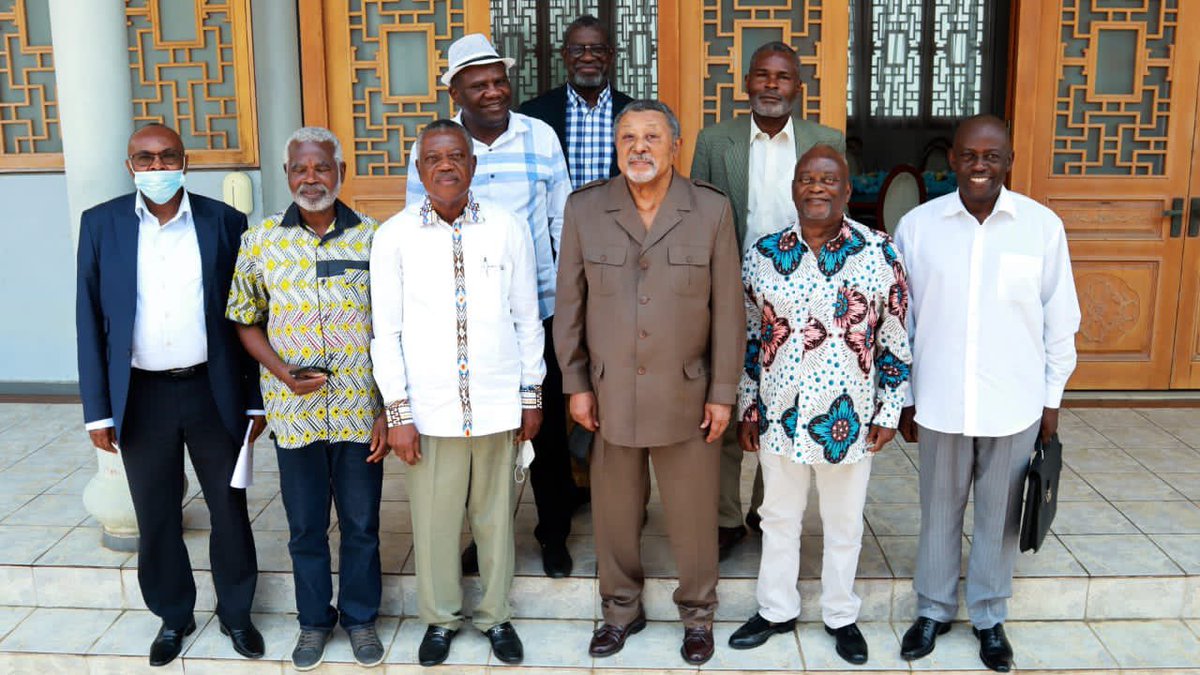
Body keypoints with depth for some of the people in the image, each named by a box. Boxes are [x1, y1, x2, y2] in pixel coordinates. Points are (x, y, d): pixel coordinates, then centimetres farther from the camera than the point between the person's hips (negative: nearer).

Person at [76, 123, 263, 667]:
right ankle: (173, 616, 33)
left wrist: (256, 399, 0)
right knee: (156, 517, 13)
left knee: (229, 509, 11)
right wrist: (97, 410, -2)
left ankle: (236, 612, 30)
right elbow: (90, 320, 1)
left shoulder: (224, 222, -3)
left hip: (212, 391, 0)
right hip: (141, 396, 1)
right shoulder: (101, 224, -1)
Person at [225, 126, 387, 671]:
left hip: (360, 412, 0)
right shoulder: (260, 242, -1)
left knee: (361, 524, 12)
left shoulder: (372, 237, -3)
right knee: (305, 526, 14)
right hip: (294, 412, 1)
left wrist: (389, 411, -3)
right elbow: (246, 322, 7)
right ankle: (314, 620, 34)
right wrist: (281, 370, -11)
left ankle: (360, 617, 32)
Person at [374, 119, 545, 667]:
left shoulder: (508, 229, -1)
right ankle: (440, 617, 33)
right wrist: (398, 412, -3)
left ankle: (495, 615, 33)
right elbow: (386, 330, -1)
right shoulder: (395, 236, -2)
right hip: (428, 407, 0)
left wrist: (532, 395, 7)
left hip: (497, 404, 1)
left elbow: (527, 319, 5)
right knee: (434, 519, 11)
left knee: (494, 517, 13)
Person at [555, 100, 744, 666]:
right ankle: (621, 609, 35)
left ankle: (698, 613, 33)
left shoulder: (711, 211, -4)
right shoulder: (584, 210, -2)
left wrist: (724, 393, -2)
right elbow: (570, 304, 4)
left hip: (685, 394, -1)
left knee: (693, 513, 10)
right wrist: (575, 383, 2)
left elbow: (728, 310, -2)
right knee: (614, 512, 14)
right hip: (609, 394, 1)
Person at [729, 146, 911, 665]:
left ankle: (841, 616, 36)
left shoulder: (879, 255, -8)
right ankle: (777, 610, 36)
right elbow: (750, 338, 5)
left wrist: (888, 413, -2)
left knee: (844, 523, 15)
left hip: (848, 420, -1)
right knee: (778, 517, 17)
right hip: (780, 415, 2)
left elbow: (895, 341, -2)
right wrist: (746, 410, 6)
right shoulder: (763, 255, -2)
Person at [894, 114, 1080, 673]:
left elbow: (1059, 320, 2)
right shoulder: (917, 225, -5)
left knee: (1000, 516, 14)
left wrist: (1051, 400, 4)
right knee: (939, 512, 15)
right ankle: (934, 610, 34)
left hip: (1015, 406, 0)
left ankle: (990, 616, 34)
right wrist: (903, 397, 5)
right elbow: (901, 321, 2)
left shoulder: (1043, 226, -6)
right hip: (940, 403, 0)